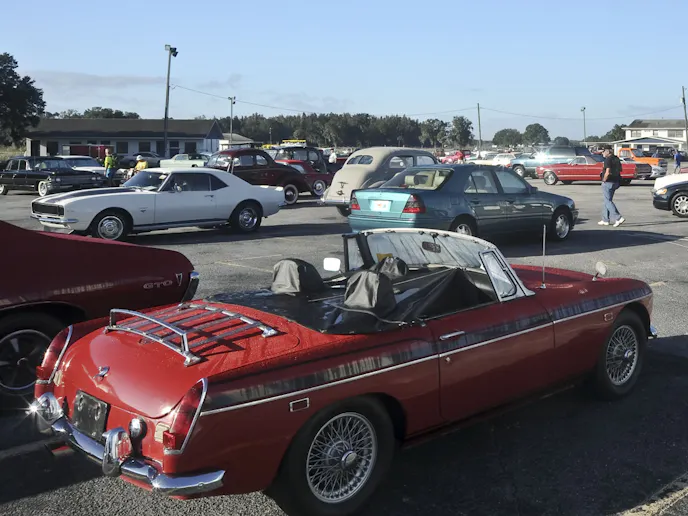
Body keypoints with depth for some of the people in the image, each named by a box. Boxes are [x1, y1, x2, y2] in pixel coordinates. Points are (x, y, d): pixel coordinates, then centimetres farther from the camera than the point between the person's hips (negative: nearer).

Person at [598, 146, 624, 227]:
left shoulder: (608, 159, -16)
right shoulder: (616, 159, 12)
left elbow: (607, 172, -23)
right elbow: (620, 169, 20)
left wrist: (604, 180, -11)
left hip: (608, 183, -10)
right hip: (615, 182, 10)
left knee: (608, 201, -6)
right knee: (607, 201, 16)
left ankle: (619, 218, -15)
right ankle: (605, 220, 20)